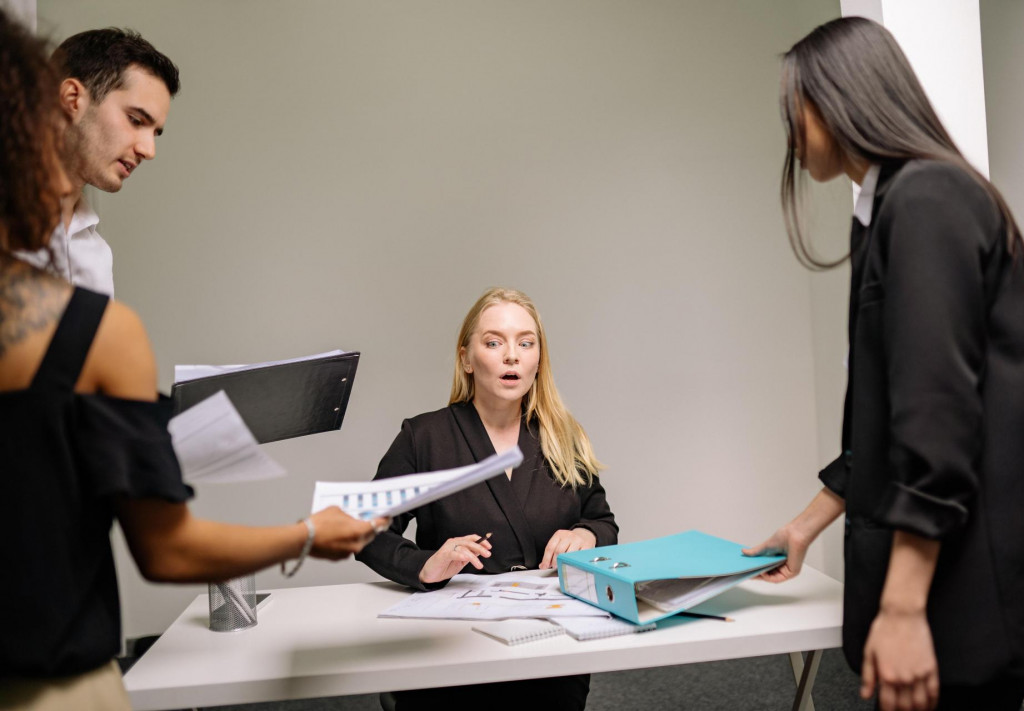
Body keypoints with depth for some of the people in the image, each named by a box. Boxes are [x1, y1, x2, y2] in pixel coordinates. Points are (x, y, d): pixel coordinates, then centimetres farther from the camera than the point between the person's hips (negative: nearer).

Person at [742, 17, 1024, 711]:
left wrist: (903, 609, -21)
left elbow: (940, 406, -20)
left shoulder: (925, 197, -13)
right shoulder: (892, 206, 15)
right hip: (944, 569, 9)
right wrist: (808, 525, 23)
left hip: (966, 573, -9)